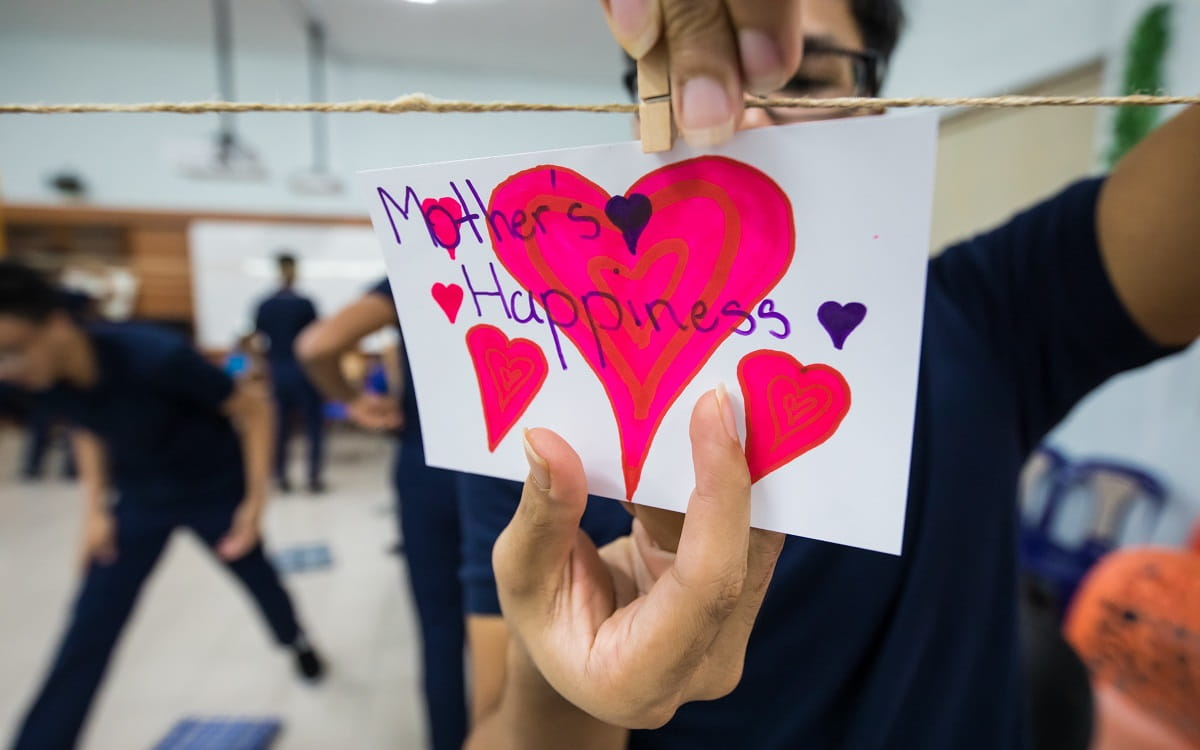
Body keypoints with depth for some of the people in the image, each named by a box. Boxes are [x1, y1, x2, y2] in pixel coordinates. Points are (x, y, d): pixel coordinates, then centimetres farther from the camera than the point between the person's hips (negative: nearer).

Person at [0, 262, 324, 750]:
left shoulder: (156, 357, -37)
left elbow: (253, 408, -24)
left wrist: (255, 500, -24)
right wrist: (95, 508, 0)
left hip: (216, 490, -3)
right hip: (139, 497, 4)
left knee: (258, 578, 19)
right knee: (88, 633, 0)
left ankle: (297, 641, 52)